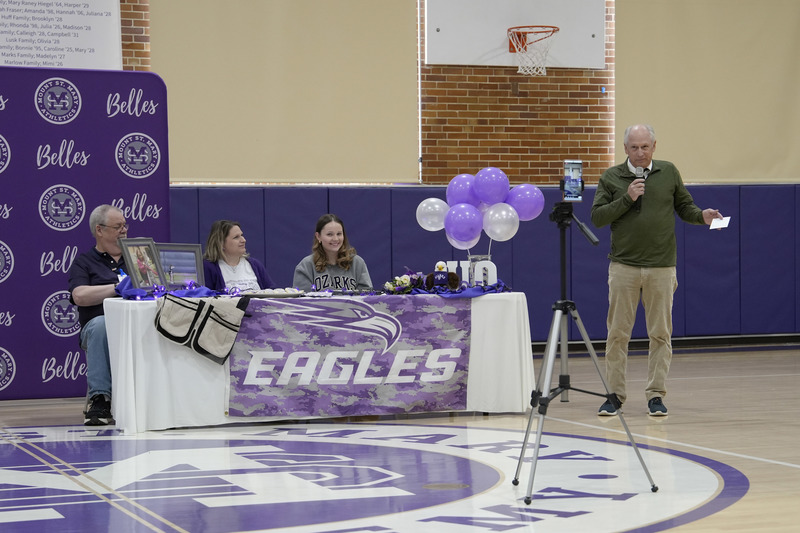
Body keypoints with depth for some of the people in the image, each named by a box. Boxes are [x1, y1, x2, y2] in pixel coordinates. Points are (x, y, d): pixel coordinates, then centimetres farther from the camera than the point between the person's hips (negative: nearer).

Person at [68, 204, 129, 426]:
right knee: (100, 323, -40)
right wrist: (118, 287, -12)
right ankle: (99, 399, -40)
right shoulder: (84, 262, 15)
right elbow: (80, 296, -4)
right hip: (98, 330, -2)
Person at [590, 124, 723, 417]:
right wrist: (626, 199, -12)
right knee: (618, 333, 0)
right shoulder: (611, 177, 4)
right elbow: (597, 217, -2)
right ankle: (614, 395, 7)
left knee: (660, 334, 1)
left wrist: (702, 216, -7)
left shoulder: (668, 172, 8)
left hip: (662, 267, 1)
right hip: (624, 267, -1)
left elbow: (684, 206, 13)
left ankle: (656, 395, 7)